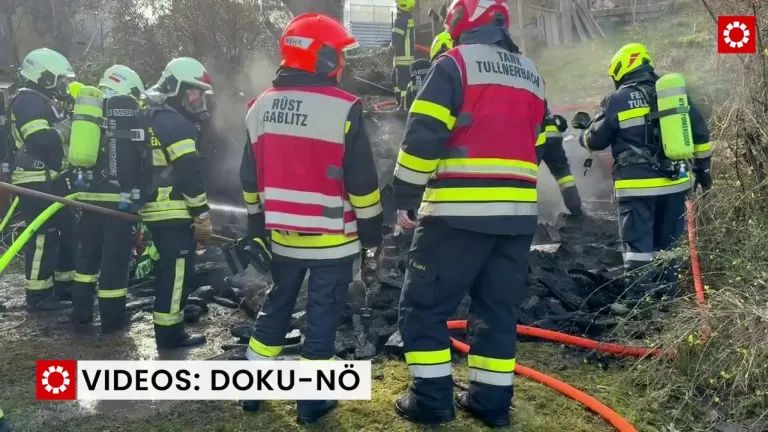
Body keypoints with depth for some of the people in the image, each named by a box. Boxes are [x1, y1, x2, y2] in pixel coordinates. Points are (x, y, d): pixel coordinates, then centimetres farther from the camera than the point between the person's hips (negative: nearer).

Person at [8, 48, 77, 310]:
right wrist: (69, 124, -18)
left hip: (51, 179, 11)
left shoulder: (45, 101, 18)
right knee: (43, 237, -7)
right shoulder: (28, 101, -14)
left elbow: (58, 137, 22)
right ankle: (38, 295, 1)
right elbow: (42, 140, -28)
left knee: (67, 230, 15)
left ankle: (64, 283, 25)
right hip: (36, 183, -11)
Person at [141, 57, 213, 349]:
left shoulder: (152, 119, 19)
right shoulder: (176, 124, -14)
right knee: (177, 272, -4)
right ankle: (169, 333, 1)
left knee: (169, 270, 21)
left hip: (154, 210, 10)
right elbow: (190, 174, -19)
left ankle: (170, 326, 34)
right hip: (174, 213, -10)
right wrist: (202, 216, -16)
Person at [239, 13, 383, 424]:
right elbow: (362, 181, -12)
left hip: (281, 236, 6)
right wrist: (371, 230, 0)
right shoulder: (342, 108, -15)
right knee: (322, 317, 7)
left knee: (275, 308, 20)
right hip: (331, 239, -5)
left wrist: (257, 228, 20)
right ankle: (311, 401, 17)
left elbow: (250, 179, 10)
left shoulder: (260, 107, 4)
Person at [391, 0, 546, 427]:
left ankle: (432, 398, 9)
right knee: (498, 308, 15)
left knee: (424, 303, 6)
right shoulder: (531, 74, 18)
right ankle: (492, 400, 21)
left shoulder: (455, 63, -4)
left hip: (460, 212, -7)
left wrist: (406, 197, -5)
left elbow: (423, 135, -12)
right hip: (518, 214, 7)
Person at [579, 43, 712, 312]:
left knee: (637, 242, 0)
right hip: (674, 181, 6)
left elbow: (596, 140, -2)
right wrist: (703, 167, 22)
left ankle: (637, 300, 3)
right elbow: (699, 132, 13)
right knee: (668, 241, 15)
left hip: (638, 185, -6)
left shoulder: (618, 100, -7)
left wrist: (584, 134, 21)